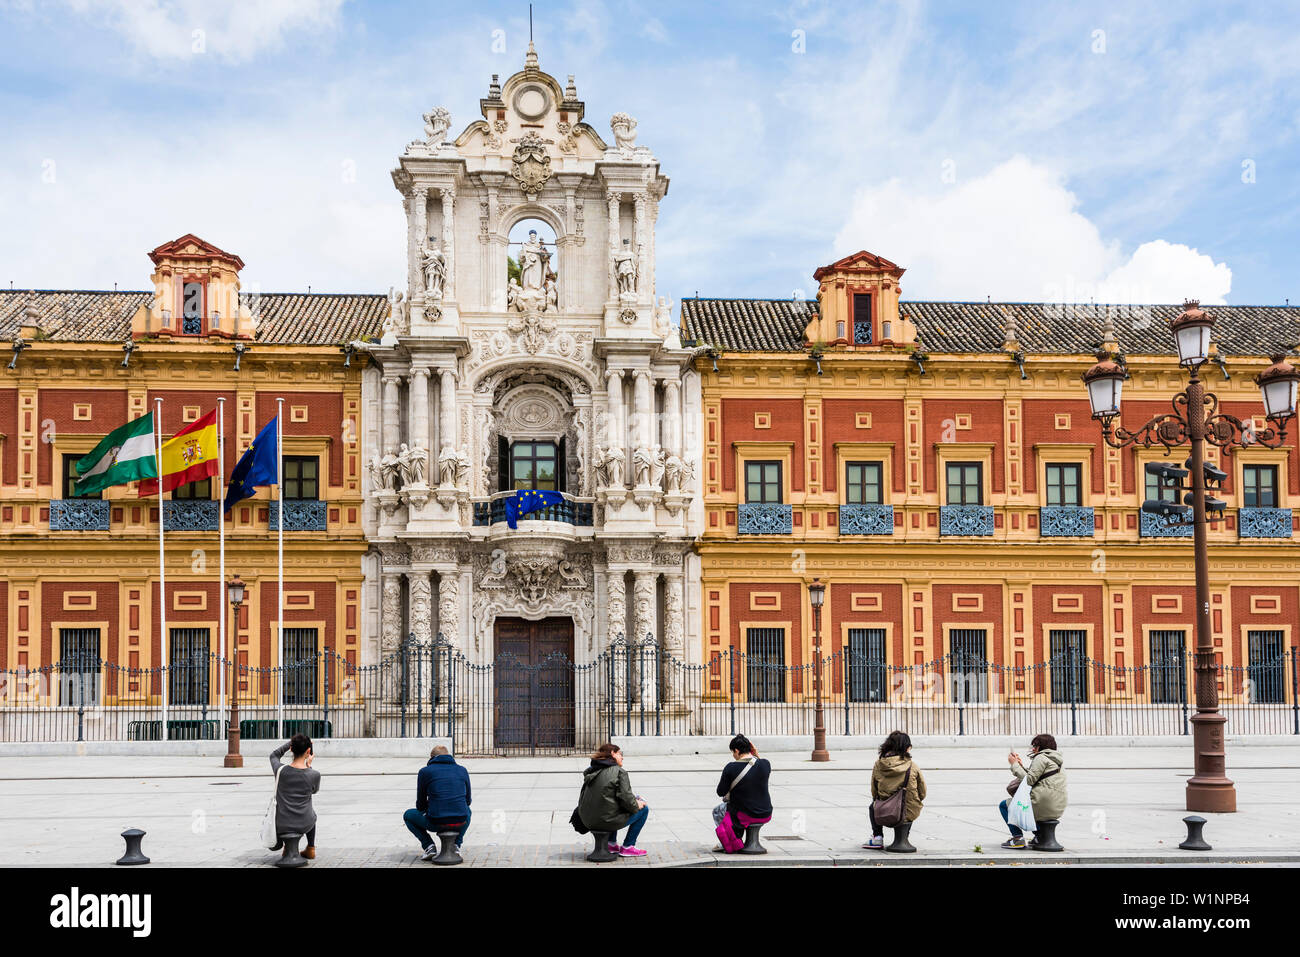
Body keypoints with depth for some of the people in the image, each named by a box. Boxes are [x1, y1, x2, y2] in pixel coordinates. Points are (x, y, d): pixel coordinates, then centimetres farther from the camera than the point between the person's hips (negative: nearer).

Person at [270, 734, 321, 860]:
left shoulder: (280, 770, -15)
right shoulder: (314, 775, -17)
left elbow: (274, 755, 9)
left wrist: (293, 741, 7)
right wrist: (309, 765, 9)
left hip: (282, 825, 0)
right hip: (305, 825, 0)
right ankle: (310, 849, 39)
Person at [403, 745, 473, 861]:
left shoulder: (425, 771, 5)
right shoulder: (462, 771, 13)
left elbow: (420, 805, 10)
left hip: (436, 822, -3)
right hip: (461, 823, 3)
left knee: (408, 815, 26)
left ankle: (429, 845, 8)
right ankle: (456, 845, 18)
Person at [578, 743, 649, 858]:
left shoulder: (591, 771, 11)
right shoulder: (619, 772, -9)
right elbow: (625, 797, -17)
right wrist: (636, 805, 5)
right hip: (608, 821, -8)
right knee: (643, 809, 13)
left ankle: (612, 844, 32)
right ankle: (627, 847, 14)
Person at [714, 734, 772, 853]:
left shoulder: (731, 768, -18)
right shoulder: (765, 763, -9)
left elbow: (721, 793, -8)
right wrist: (757, 756, 5)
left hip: (745, 816, -4)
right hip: (766, 815, 4)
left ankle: (731, 844, 29)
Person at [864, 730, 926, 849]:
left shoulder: (878, 765, -6)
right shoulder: (912, 766, -10)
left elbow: (874, 792, 4)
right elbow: (922, 793, -2)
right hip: (910, 813, 0)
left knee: (872, 807, 37)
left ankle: (877, 837, 24)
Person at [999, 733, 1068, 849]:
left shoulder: (1041, 758, -8)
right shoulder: (1057, 760, 21)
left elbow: (1029, 780, -15)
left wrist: (1014, 764, -4)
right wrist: (1021, 765, 21)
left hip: (1043, 807, -9)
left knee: (1004, 805, 5)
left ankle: (1018, 838, -7)